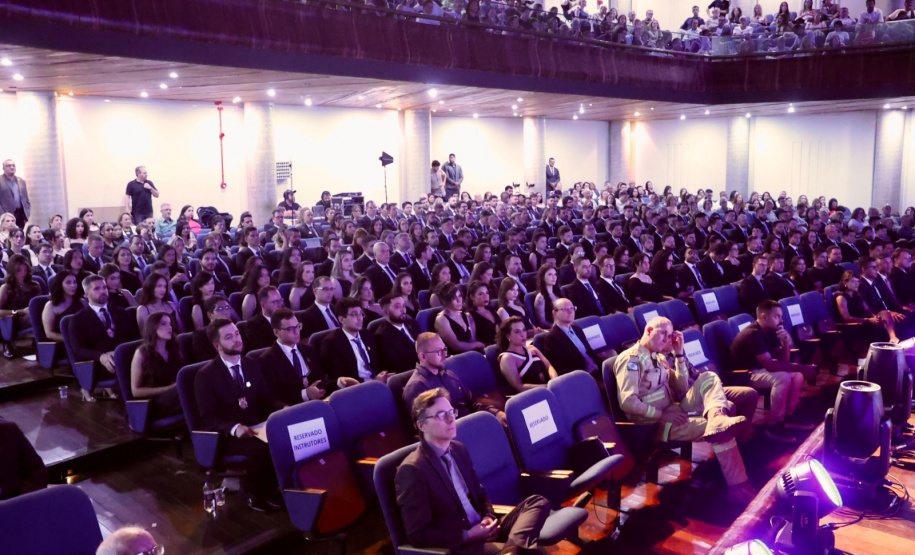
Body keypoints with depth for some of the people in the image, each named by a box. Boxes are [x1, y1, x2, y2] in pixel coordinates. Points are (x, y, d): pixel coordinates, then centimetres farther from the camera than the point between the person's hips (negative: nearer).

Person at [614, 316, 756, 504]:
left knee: (708, 378, -9)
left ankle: (717, 418, -38)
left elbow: (681, 389, 13)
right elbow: (628, 402, -22)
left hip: (675, 410, 9)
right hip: (658, 424, -9)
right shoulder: (630, 359, -13)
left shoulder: (658, 357, 15)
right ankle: (738, 486, -12)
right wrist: (663, 414, -22)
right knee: (722, 433, -20)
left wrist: (679, 354, 5)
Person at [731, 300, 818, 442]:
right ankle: (774, 425, -20)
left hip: (759, 369, 10)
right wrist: (801, 367, -26)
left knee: (797, 375, -1)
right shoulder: (753, 334, -25)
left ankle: (788, 416, 9)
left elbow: (783, 361, 3)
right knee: (783, 377, -29)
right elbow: (770, 365, -30)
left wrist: (786, 342, -15)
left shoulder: (770, 331, 3)